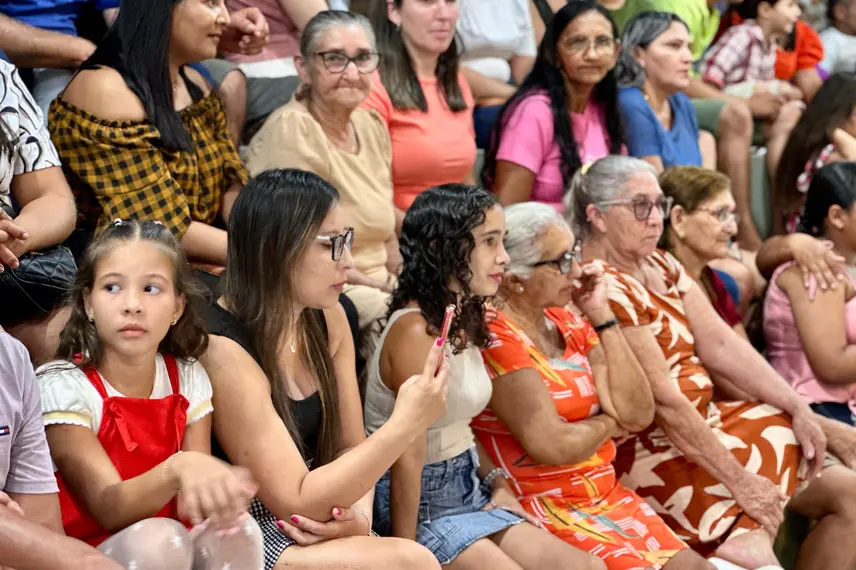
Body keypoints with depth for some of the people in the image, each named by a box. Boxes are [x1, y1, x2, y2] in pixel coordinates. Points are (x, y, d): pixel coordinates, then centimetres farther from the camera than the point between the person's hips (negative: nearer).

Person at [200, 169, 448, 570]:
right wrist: (405, 424, -27)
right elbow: (297, 502, -22)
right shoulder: (223, 349, -20)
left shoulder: (327, 318, 2)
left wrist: (358, 513, -13)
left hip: (320, 525, 7)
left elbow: (351, 446, 8)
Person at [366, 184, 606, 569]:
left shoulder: (463, 321, 6)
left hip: (469, 489, 9)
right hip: (420, 501, -9)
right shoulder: (417, 331, -23)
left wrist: (496, 480, 2)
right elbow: (409, 457, -23)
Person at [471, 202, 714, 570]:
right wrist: (606, 423, 0)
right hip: (542, 509, -7)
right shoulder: (495, 337, -15)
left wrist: (602, 317, -3)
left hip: (607, 494, 7)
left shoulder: (567, 324, 8)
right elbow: (553, 446, -21)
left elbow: (638, 414, 1)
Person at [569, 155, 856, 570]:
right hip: (656, 451, -9)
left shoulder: (663, 267, 11)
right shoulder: (604, 290, -17)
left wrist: (798, 408, -2)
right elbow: (662, 402, -20)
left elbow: (722, 346, 7)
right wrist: (740, 481, -19)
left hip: (707, 421, 10)